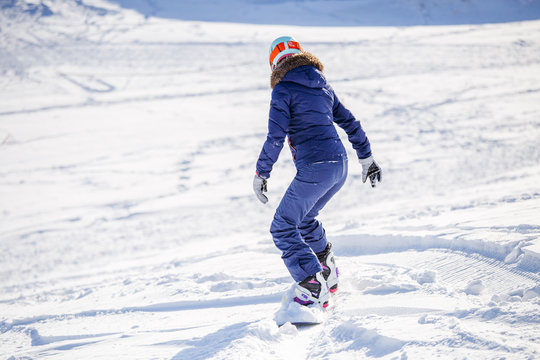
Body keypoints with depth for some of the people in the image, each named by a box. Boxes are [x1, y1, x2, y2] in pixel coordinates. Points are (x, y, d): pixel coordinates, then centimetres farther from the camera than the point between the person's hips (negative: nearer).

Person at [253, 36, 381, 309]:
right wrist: (367, 159, 30)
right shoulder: (322, 86, 17)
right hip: (340, 167, 8)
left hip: (313, 169, -8)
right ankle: (328, 275, 37)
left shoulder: (283, 90, -5)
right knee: (303, 218, 28)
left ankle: (313, 289, -13)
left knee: (283, 228, -1)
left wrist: (261, 174, -1)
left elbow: (275, 138, -11)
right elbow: (350, 123, 21)